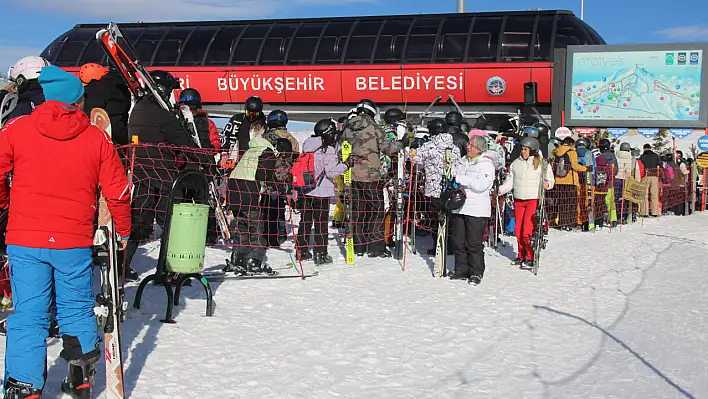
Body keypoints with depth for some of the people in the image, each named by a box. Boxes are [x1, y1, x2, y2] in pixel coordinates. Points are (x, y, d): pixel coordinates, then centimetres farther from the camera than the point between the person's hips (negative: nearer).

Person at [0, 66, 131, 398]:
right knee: (77, 309, 16)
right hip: (75, 242, 0)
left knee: (28, 314, 5)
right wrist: (123, 231, 18)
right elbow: (117, 191, 2)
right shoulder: (97, 138, 0)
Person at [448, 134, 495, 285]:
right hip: (458, 208, 6)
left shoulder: (486, 165, -5)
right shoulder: (461, 162, 14)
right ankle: (461, 270, 18)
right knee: (458, 242, 8)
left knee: (474, 244, -2)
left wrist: (460, 178, -16)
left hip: (476, 210, -6)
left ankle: (476, 273, 10)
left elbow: (480, 185, -18)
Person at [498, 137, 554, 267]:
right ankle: (521, 256, 22)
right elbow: (510, 182, 15)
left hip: (534, 200, -5)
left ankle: (531, 257, 1)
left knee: (528, 231, -12)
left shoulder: (542, 163, -2)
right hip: (518, 200, 5)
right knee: (518, 230, 7)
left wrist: (547, 184, -21)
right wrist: (500, 190, 1)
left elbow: (550, 180, 1)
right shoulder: (516, 163, 11)